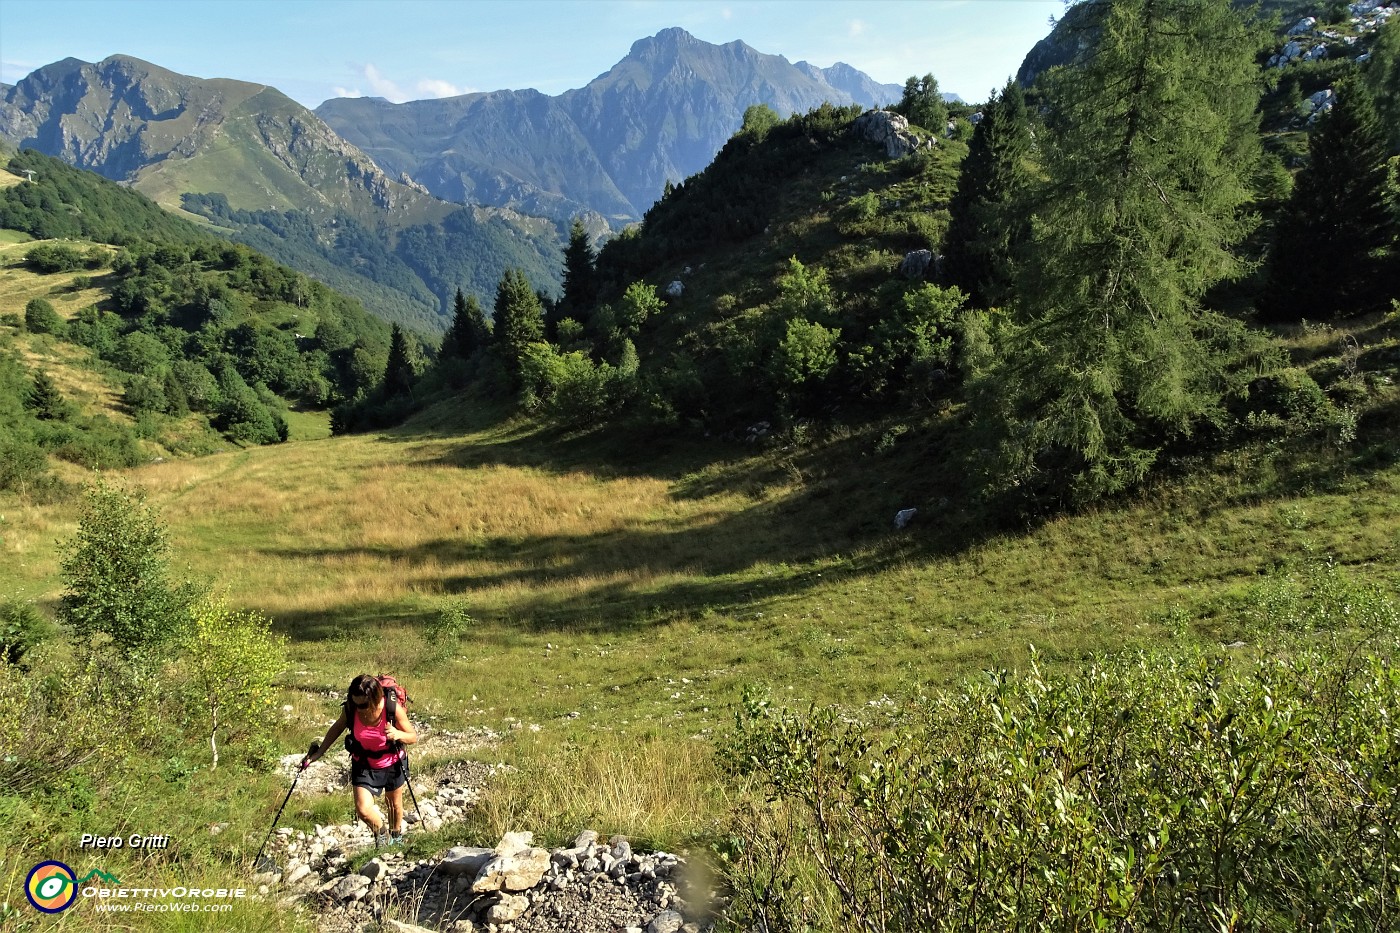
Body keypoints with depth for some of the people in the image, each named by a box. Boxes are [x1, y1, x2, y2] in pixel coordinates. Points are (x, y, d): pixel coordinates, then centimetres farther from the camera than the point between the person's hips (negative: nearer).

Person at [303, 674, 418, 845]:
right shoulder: (350, 709, -24)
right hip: (363, 765, 1)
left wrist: (398, 735, -38)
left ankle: (396, 836, 52)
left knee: (394, 804, 21)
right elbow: (337, 728, 0)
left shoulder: (393, 709, -30)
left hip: (392, 764, -1)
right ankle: (381, 833, 20)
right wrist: (319, 752, 1)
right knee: (363, 809, -13)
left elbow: (414, 737, -18)